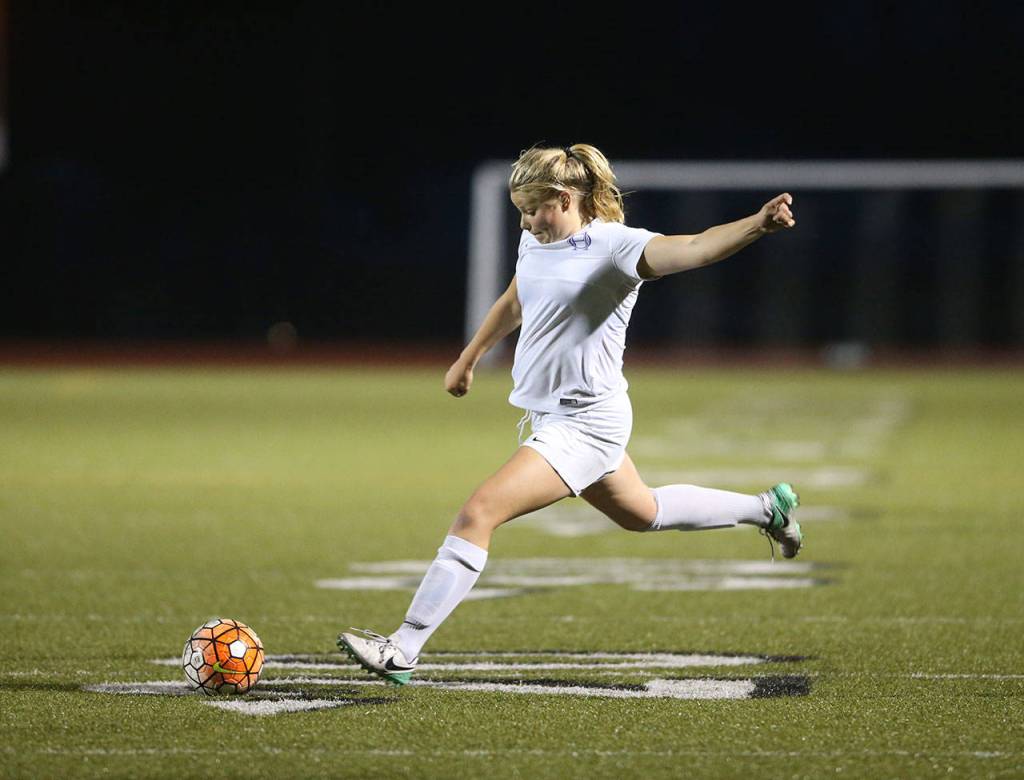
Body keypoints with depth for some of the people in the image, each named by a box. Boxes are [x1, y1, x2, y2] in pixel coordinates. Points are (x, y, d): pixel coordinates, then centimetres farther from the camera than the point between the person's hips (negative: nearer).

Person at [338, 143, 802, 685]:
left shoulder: (616, 247, -19)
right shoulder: (536, 242, 5)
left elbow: (695, 248, -34)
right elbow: (514, 302, 25)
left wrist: (758, 223, -52)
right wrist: (469, 357, 35)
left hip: (585, 423, -10)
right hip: (548, 415, 10)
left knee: (478, 513, -18)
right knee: (642, 513, 28)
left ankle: (403, 650, -17)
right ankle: (767, 508, 46)